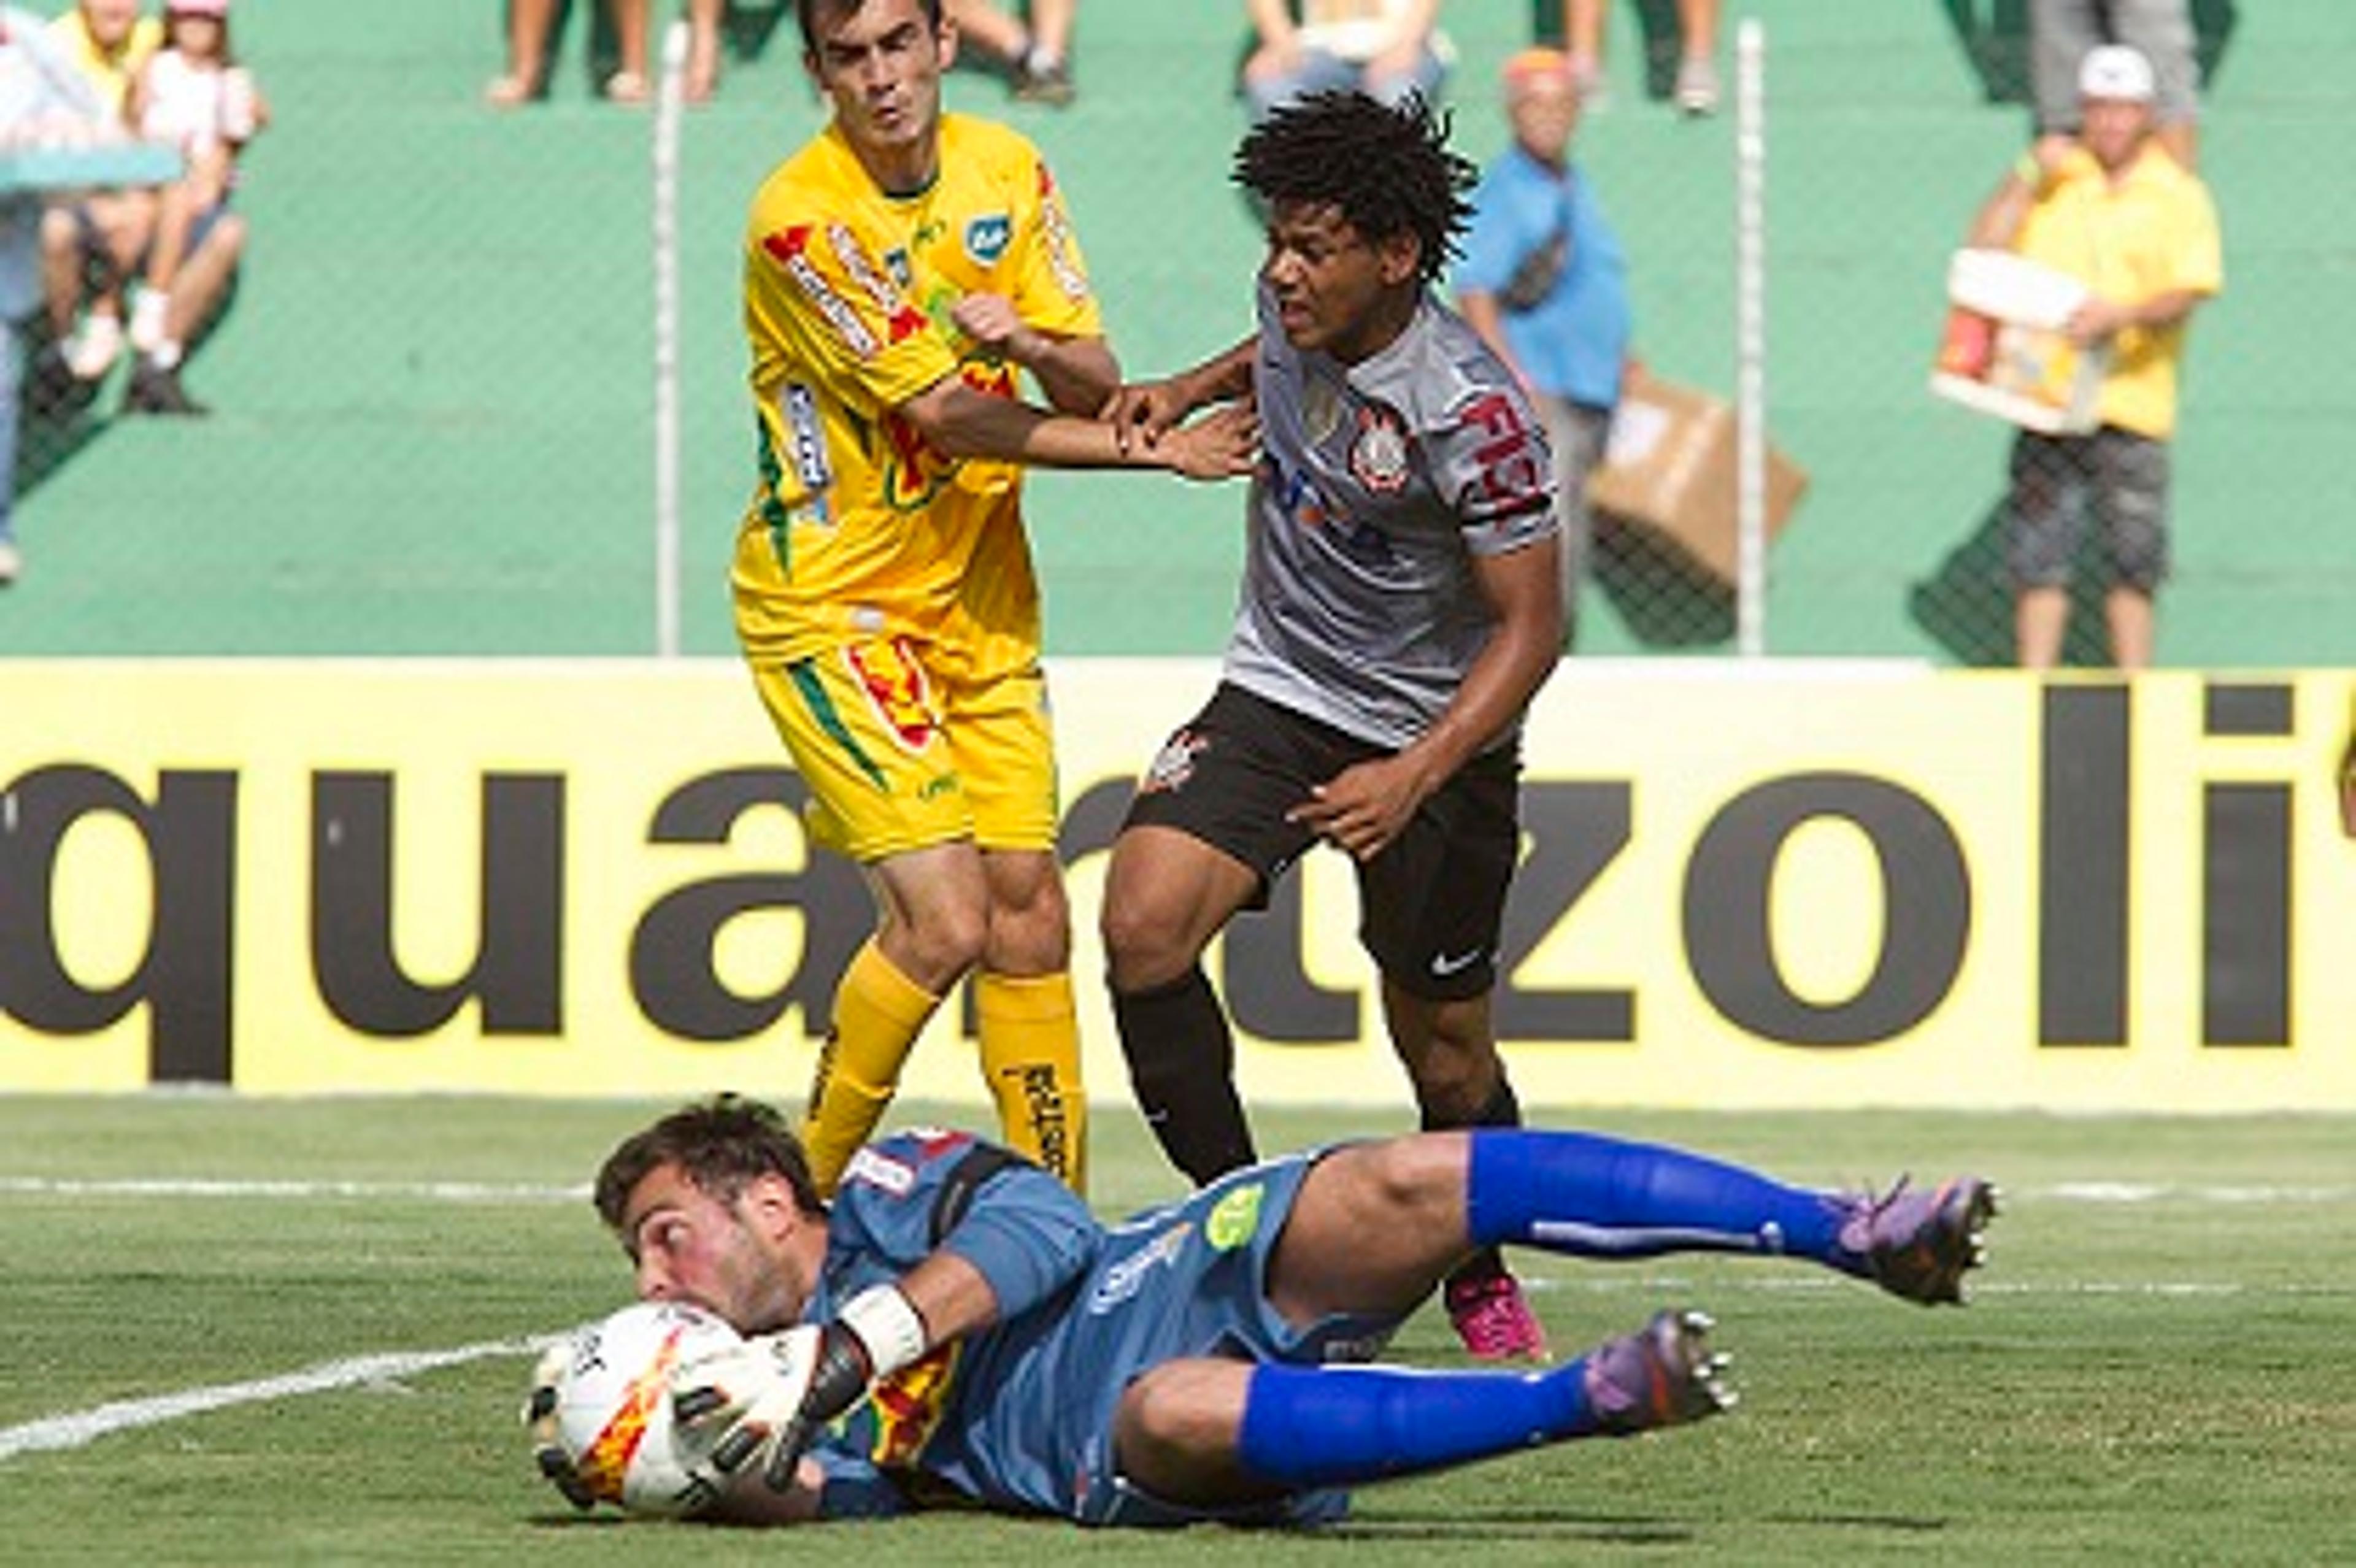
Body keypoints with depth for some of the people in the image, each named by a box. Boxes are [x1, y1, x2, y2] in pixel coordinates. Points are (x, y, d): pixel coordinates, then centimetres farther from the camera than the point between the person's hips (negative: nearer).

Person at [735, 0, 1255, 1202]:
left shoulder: (1006, 170, 2)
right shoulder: (801, 217, -18)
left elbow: (1093, 389, 0)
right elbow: (944, 415, -18)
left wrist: (1031, 342, -24)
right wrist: (1156, 450, -14)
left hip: (980, 596, 6)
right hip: (832, 602, -6)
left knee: (1031, 913, 2)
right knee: (944, 919, -15)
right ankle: (800, 1199, 1)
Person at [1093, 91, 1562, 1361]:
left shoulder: (1468, 411, -26)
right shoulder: (1299, 309, -7)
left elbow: (1532, 625, -23)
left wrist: (1416, 777, -33)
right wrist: (1189, 390, 5)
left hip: (1435, 735, -5)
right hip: (1276, 692, 5)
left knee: (1447, 1058, 5)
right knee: (1143, 924, -19)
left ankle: (1483, 1286, 33)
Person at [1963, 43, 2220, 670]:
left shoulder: (2179, 194, 4)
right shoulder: (2052, 177, 12)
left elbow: (2188, 291, -7)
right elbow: (1984, 249, 3)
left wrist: (2122, 315, -25)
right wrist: (2026, 178, -6)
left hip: (2133, 400, -2)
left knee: (2135, 558, 0)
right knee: (2040, 552, 0)